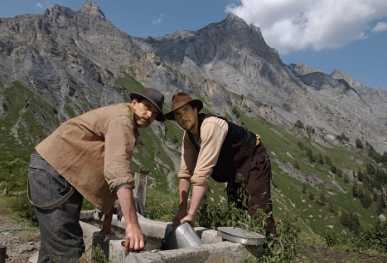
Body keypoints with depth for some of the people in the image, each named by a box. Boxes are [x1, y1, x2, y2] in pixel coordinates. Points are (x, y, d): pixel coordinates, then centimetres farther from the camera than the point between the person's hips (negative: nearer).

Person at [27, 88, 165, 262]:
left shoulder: (128, 127, 16)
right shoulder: (122, 117, -17)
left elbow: (112, 172, 17)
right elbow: (118, 170, -33)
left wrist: (108, 217, 16)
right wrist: (132, 224, -39)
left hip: (61, 173, 11)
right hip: (52, 170, -11)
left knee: (55, 246, 17)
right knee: (69, 249, -12)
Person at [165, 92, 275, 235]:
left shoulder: (211, 125, -32)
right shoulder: (188, 135, -6)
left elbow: (202, 173, -36)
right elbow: (185, 173, -5)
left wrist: (191, 215, -35)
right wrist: (182, 208, -10)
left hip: (254, 163, -8)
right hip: (235, 170, 8)